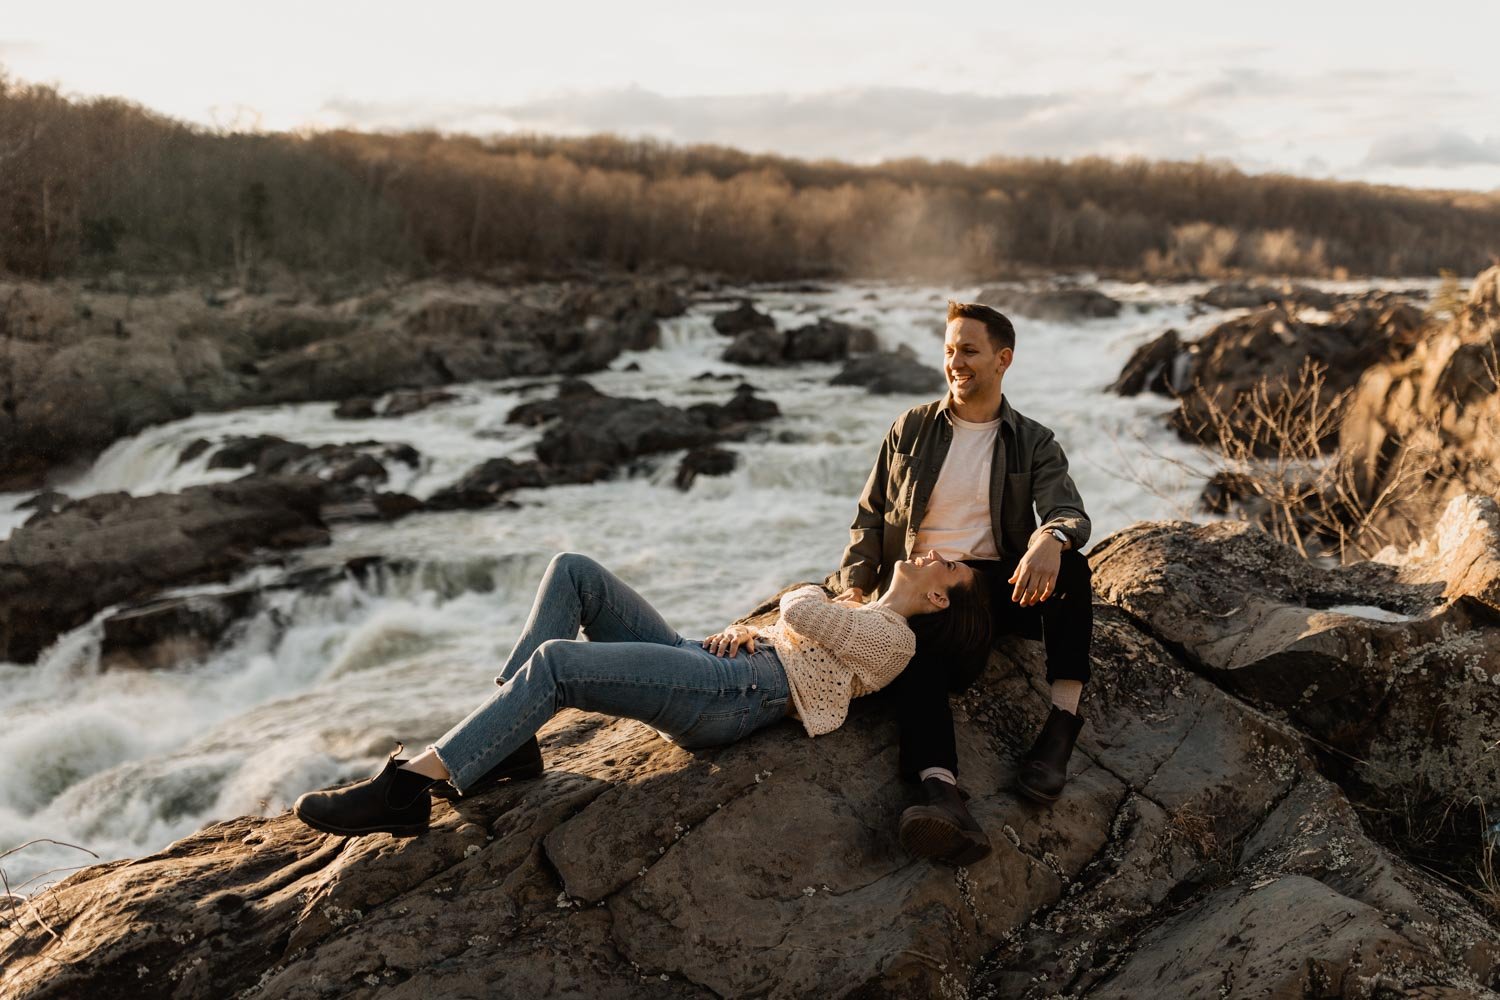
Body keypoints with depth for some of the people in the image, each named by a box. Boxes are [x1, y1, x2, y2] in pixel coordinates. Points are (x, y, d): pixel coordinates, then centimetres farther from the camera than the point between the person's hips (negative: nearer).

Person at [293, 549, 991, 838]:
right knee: (573, 570, -5)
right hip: (705, 661, 10)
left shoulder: (893, 639, 0)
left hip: (731, 696, -10)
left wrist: (799, 596, 12)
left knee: (556, 660, -28)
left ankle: (409, 788, -26)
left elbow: (800, 611, -11)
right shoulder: (857, 610, 30)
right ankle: (509, 741, -11)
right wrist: (743, 632, 6)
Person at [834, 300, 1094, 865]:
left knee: (1068, 566, -31)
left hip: (997, 583, 1)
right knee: (911, 652, -35)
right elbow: (870, 518, 13)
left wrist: (1051, 539, -35)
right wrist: (854, 585, -5)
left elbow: (1070, 513, -8)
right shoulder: (911, 429, 13)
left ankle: (1062, 724, -32)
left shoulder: (1034, 444, 10)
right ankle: (940, 790, -57)